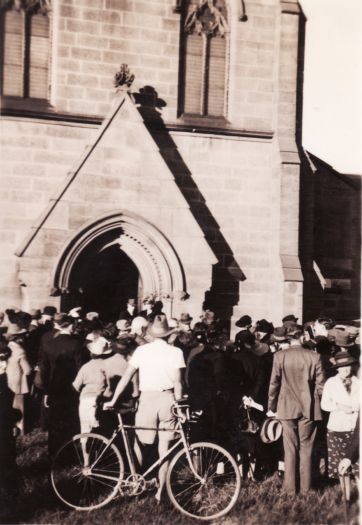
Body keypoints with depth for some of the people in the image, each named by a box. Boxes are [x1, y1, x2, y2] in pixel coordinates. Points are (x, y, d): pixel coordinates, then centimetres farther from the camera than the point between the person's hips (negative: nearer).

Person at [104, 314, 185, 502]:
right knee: (164, 448, 10)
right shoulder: (175, 352, 0)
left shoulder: (142, 350, 2)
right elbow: (177, 382, -5)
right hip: (167, 399, 1)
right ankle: (160, 490, 13)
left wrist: (113, 400, 6)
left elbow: (126, 377, 1)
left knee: (139, 442, 17)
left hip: (147, 399, -1)